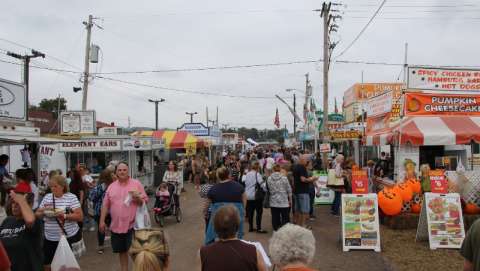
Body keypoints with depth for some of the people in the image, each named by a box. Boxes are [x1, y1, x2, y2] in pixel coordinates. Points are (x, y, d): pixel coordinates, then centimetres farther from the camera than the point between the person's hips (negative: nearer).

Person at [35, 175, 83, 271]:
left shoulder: (71, 197, -7)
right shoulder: (47, 197, 6)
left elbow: (80, 216, -11)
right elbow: (37, 214, 10)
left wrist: (65, 216, -25)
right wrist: (44, 212, -11)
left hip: (68, 237, -4)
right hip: (49, 238, 4)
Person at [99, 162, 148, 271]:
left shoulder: (136, 183, -2)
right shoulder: (111, 186, 7)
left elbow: (145, 201, 0)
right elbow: (105, 205, 10)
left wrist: (138, 198, -20)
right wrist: (102, 221, 5)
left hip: (132, 224, -4)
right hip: (116, 225, 4)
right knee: (121, 250, 15)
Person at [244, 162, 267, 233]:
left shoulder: (247, 174, 10)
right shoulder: (257, 174, -11)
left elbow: (244, 183, 15)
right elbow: (262, 184, -18)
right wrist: (266, 190, -9)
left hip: (248, 196, 7)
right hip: (256, 196, -7)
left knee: (250, 212, 12)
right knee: (259, 212, 0)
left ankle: (250, 227, 17)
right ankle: (258, 228, -1)